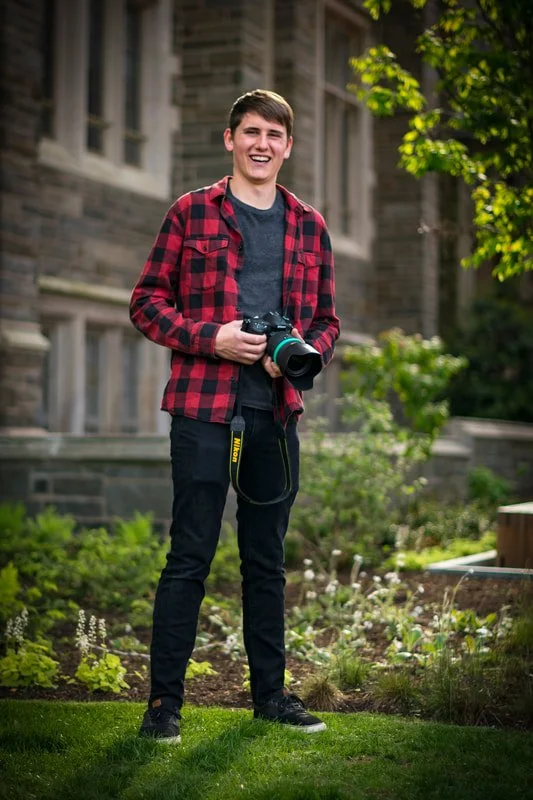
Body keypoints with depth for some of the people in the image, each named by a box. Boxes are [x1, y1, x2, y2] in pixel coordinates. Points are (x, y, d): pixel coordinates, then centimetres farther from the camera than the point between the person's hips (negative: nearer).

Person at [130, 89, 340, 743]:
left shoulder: (309, 227, 13)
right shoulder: (190, 213, 3)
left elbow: (326, 320, 18)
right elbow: (146, 301, 1)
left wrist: (305, 353, -4)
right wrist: (211, 338, -13)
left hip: (276, 413, 4)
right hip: (203, 408, -4)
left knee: (267, 559, 12)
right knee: (190, 555, -2)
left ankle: (270, 691, 22)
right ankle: (165, 699, 6)